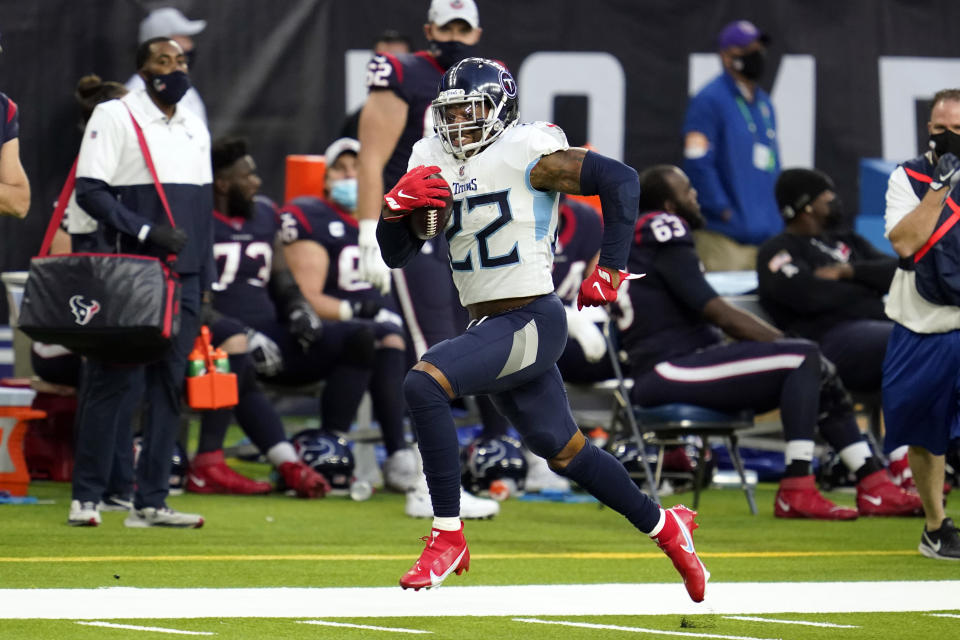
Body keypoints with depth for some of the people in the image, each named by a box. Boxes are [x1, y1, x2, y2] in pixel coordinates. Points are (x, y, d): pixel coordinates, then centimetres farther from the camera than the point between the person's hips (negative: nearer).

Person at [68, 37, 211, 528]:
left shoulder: (195, 129, 17)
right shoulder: (114, 117, -3)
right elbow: (90, 192, -11)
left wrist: (205, 283, 15)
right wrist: (148, 231, -19)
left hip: (182, 280, 6)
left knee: (169, 387, 5)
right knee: (114, 384, -7)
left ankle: (150, 502, 8)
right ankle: (86, 497, 0)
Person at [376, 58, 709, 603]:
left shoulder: (524, 154, -12)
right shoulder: (434, 164, 10)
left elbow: (620, 179, -15)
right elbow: (396, 255, 11)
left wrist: (611, 270, -14)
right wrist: (396, 207, -10)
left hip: (531, 322, -8)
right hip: (489, 326, 8)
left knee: (424, 385, -25)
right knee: (562, 450, 17)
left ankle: (447, 537, -17)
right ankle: (663, 526, 37)